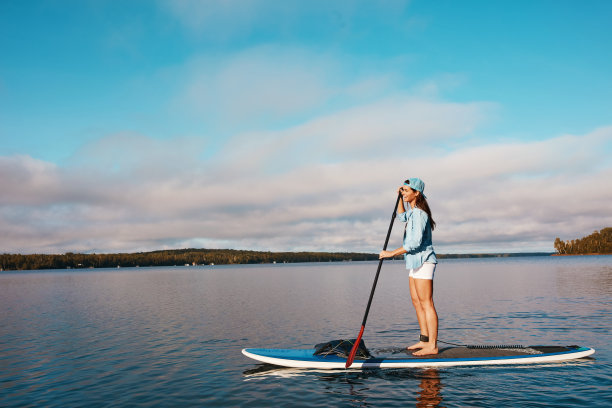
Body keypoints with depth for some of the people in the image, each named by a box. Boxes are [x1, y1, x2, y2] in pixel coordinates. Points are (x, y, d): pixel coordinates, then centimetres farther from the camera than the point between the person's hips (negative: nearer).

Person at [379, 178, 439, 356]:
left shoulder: (419, 213, -18)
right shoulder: (413, 211, 14)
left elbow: (415, 242, -24)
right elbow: (402, 216, 36)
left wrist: (392, 253, -21)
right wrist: (400, 198, 22)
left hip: (423, 261, -11)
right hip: (416, 261, 11)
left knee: (426, 303, -7)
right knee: (416, 301, 14)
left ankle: (432, 346, -3)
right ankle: (425, 340, 22)